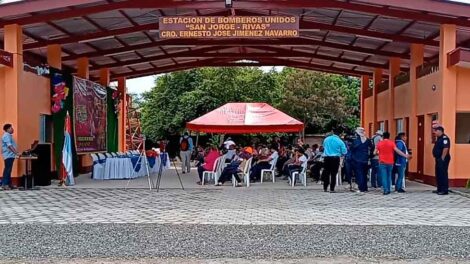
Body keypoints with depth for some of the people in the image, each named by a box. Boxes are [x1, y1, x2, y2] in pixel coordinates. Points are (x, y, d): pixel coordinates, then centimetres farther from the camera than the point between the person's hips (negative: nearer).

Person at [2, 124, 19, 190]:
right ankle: (4, 184, -9)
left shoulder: (9, 136, 18)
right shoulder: (6, 136, -13)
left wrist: (17, 152, 19)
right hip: (8, 156, -10)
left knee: (8, 170, 11)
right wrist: (16, 153, -27)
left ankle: (9, 184, 16)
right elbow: (9, 146, -23)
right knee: (7, 170, -10)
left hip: (10, 155, 10)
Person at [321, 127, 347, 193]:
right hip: (335, 158, -3)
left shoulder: (326, 139, 2)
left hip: (326, 157, 3)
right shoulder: (340, 141, -8)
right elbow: (344, 152, -3)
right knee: (333, 174, 1)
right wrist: (340, 154, 17)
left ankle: (325, 188, 14)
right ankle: (332, 189, 0)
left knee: (326, 173, 11)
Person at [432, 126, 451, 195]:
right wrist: (436, 157, 17)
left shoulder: (444, 138, -16)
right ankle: (440, 189, 21)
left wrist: (442, 158, -22)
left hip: (443, 159, -11)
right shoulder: (439, 138, 17)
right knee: (438, 174, 14)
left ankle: (445, 190, -4)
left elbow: (446, 148, -24)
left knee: (443, 174, -8)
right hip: (438, 159, 11)